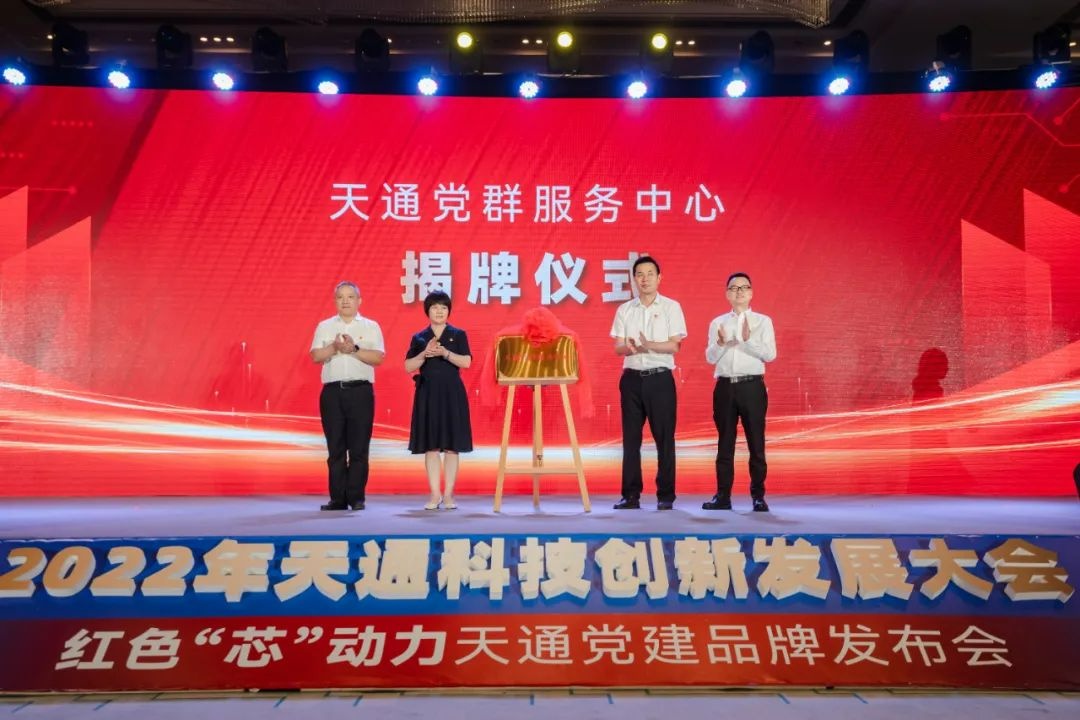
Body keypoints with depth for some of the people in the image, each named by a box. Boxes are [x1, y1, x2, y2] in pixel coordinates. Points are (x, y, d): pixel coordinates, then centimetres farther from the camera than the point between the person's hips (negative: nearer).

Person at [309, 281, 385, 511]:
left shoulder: (371, 326, 9)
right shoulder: (325, 326, 14)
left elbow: (378, 357, -3)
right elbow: (316, 356, 2)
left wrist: (354, 349, -13)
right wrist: (335, 347, -14)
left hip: (361, 391, -1)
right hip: (332, 391, 2)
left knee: (359, 447, -1)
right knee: (335, 447, 3)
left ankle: (357, 498, 6)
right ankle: (337, 498, 9)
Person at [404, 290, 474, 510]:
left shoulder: (458, 335, 4)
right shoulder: (419, 338, 8)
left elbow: (466, 362, -7)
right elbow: (408, 367, 2)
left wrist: (445, 353, -19)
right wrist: (425, 354, -13)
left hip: (452, 393, -1)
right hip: (428, 393, 1)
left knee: (451, 445, 0)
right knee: (430, 445, 2)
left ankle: (448, 494, 7)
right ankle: (434, 494, 9)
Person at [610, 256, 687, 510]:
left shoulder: (671, 307, 1)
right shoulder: (624, 310, 9)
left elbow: (674, 346, -6)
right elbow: (618, 348, 4)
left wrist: (649, 345, -24)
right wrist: (629, 347, -19)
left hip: (660, 378, -2)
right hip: (632, 379, 3)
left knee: (664, 438, 0)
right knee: (631, 438, 5)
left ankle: (666, 495, 9)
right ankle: (631, 495, 12)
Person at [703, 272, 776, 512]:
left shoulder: (763, 321, 5)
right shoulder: (717, 323, 11)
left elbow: (770, 354, -6)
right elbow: (710, 358, 3)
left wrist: (748, 339, -20)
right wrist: (720, 343, -17)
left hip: (752, 386, -2)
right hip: (725, 386, 2)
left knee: (756, 443, 2)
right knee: (725, 443, 7)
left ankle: (758, 496, 10)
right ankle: (723, 496, 12)